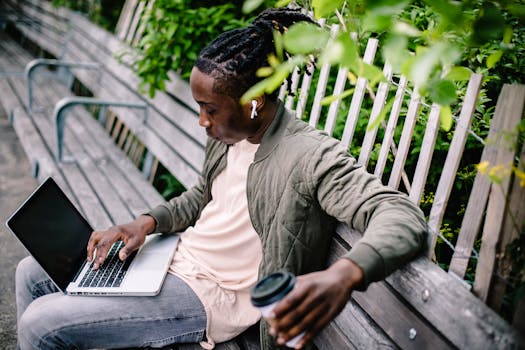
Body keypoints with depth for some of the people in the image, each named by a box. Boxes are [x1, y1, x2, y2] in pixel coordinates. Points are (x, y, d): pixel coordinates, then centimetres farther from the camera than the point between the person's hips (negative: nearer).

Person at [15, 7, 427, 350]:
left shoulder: (310, 156, -25)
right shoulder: (230, 133, 1)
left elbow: (404, 216, -34)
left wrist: (345, 273, -54)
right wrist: (148, 221, -1)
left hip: (213, 296, -8)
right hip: (179, 257, 9)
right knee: (33, 273, 14)